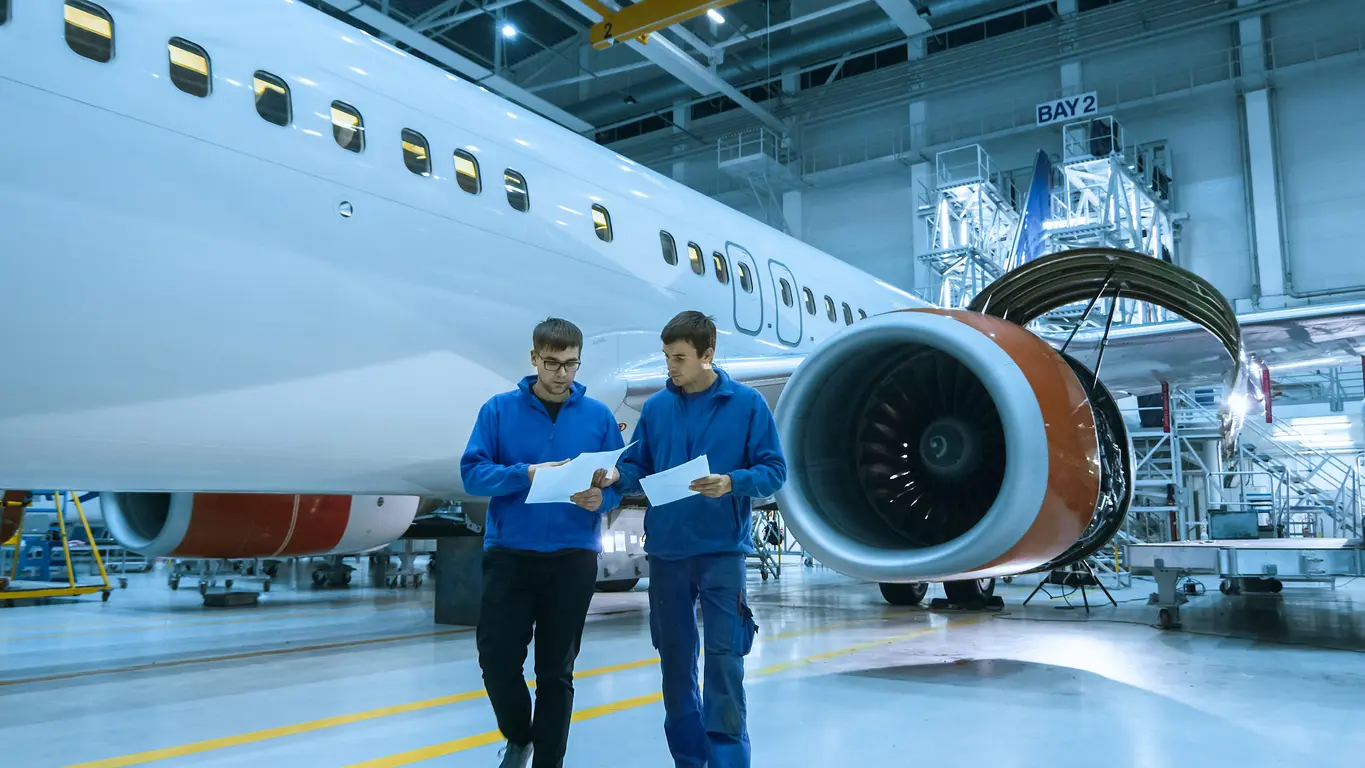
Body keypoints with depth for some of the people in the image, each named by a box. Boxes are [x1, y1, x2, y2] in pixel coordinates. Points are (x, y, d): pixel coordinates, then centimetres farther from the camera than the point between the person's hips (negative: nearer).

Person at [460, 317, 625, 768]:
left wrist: (602, 498, -17)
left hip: (574, 557, 0)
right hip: (509, 553, 0)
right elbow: (473, 473, -4)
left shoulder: (599, 416, 4)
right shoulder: (499, 409, 1)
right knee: (497, 657, 0)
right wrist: (526, 474, -20)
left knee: (557, 669, 7)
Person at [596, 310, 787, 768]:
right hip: (666, 549, 4)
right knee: (675, 658, 13)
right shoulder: (656, 407, 5)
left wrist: (732, 482, -22)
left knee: (724, 658, -4)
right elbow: (639, 467, 9)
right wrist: (616, 477, -12)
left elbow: (774, 471, -5)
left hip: (721, 549, -4)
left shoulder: (746, 404, -4)